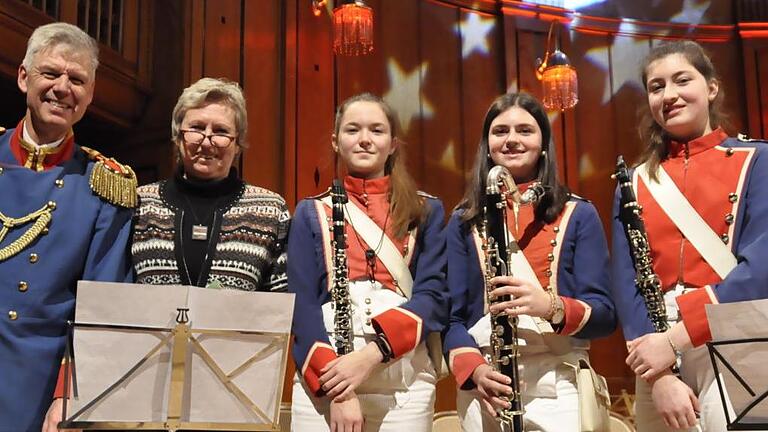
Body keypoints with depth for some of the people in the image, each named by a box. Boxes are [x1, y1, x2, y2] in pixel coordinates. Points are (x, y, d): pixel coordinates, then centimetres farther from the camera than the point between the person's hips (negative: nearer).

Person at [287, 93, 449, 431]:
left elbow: (434, 296, -1)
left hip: (405, 384, 0)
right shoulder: (311, 213, 8)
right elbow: (302, 305, -1)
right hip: (322, 380, 0)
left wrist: (374, 352, -17)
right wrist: (336, 390, -15)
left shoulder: (426, 211, 9)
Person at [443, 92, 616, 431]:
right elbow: (452, 316, 4)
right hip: (484, 385, 1)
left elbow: (605, 316, -1)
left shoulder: (579, 215, 4)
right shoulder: (464, 222, 7)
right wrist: (474, 369, -15)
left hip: (559, 382, -1)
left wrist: (552, 306, -21)